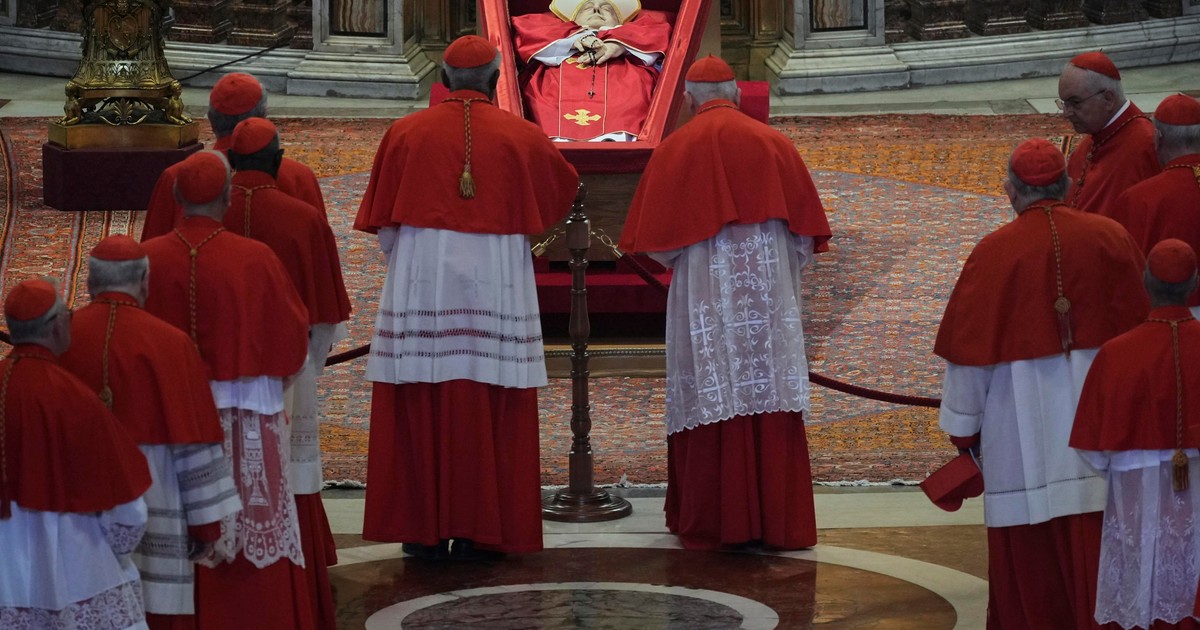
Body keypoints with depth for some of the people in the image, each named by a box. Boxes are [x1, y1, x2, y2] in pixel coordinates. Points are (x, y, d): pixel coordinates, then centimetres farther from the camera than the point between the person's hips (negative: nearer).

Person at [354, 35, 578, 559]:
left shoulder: (405, 133, -1)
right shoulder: (522, 137, 0)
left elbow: (384, 224, 3)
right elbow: (564, 189, 19)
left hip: (419, 285, 0)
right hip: (495, 287, 0)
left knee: (419, 411, 5)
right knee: (488, 414, 4)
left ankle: (423, 529, 6)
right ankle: (479, 530, 5)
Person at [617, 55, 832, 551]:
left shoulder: (676, 149, -1)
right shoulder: (774, 144, 5)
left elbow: (657, 240, 0)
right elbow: (806, 231, 7)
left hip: (705, 295, -2)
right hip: (769, 296, 2)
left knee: (712, 402, 2)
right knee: (770, 406, 4)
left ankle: (714, 522, 5)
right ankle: (777, 519, 5)